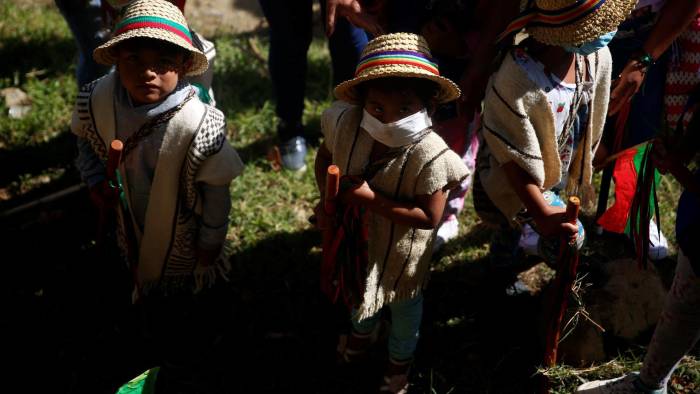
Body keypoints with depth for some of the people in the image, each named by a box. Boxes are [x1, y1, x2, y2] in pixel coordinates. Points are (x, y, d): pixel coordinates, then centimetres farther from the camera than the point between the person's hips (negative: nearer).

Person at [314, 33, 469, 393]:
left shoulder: (429, 156, -39)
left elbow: (429, 217, -30)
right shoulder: (345, 124, -27)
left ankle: (400, 359, 58)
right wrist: (327, 200, -15)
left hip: (401, 249, -4)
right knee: (359, 289, 35)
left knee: (403, 302, 27)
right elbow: (325, 156, -4)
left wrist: (371, 199, -35)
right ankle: (360, 332, 69)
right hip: (355, 236, 4)